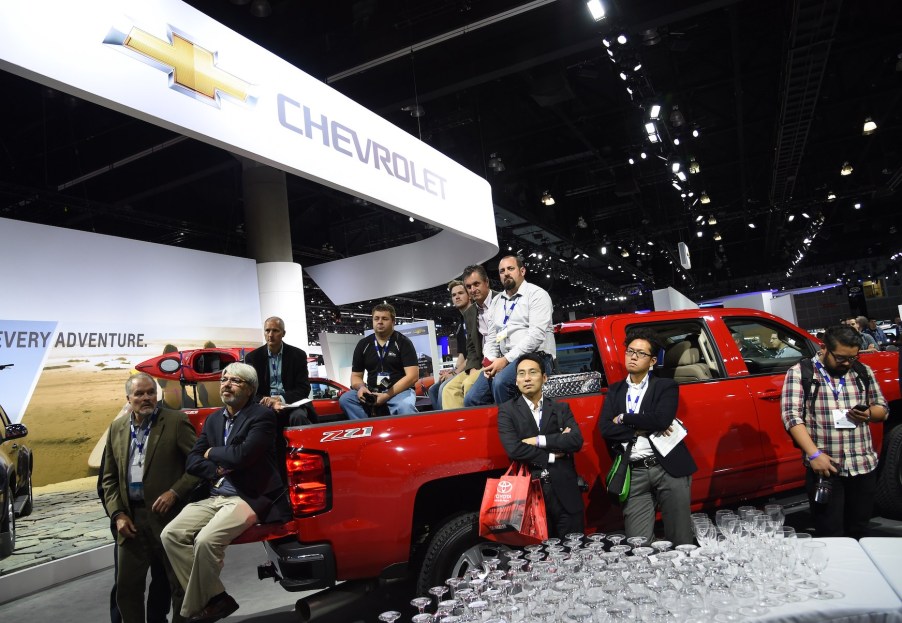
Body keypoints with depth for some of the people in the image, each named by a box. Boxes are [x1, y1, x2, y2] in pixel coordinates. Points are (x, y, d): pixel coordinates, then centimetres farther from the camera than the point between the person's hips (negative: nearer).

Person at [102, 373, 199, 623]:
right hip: (131, 519, 5)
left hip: (168, 515, -4)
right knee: (126, 588, 14)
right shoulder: (116, 428, 10)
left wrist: (174, 492, -16)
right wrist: (117, 514, 3)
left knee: (180, 586, 6)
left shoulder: (176, 422, -5)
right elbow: (109, 478, 13)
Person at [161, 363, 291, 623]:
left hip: (250, 498, -8)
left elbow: (242, 456, -23)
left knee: (206, 540, -27)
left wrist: (211, 453, -4)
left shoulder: (262, 416, -9)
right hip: (216, 496, 8)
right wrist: (218, 470, -9)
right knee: (171, 534, -9)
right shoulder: (213, 419, 15)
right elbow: (193, 462, 11)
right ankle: (215, 597, -1)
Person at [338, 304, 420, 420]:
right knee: (345, 399, -22)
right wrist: (361, 387, -11)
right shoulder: (363, 344, 11)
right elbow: (356, 376, 15)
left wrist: (387, 395, -19)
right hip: (372, 392, 5)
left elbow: (412, 376, -10)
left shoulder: (403, 342, -1)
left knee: (405, 407, -38)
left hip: (400, 391, -4)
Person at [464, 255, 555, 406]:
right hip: (504, 361, 6)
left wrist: (506, 359, -17)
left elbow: (536, 335, -14)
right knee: (471, 399, -11)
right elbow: (491, 336, 18)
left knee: (501, 382, -34)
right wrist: (490, 361, -3)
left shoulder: (536, 294, -1)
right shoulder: (496, 301, 20)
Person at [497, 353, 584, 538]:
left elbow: (576, 441, -8)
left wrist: (539, 440, -13)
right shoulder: (507, 410, 1)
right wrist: (551, 456, -7)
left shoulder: (561, 408, 8)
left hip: (565, 492, 2)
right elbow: (513, 449, -13)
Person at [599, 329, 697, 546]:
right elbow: (605, 429, -1)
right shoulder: (615, 391, 13)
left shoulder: (666, 386, 4)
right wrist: (643, 429, -10)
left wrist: (624, 419, -6)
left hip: (669, 469, -2)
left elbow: (662, 420, -15)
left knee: (680, 541, 7)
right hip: (634, 475, 2)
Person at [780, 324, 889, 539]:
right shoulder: (800, 373, -4)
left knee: (859, 532, 15)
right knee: (830, 535, 0)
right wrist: (814, 454, -20)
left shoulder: (863, 372, 11)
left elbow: (883, 409, 19)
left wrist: (868, 413, -6)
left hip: (864, 466, 4)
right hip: (824, 467, -4)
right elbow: (791, 415, -11)